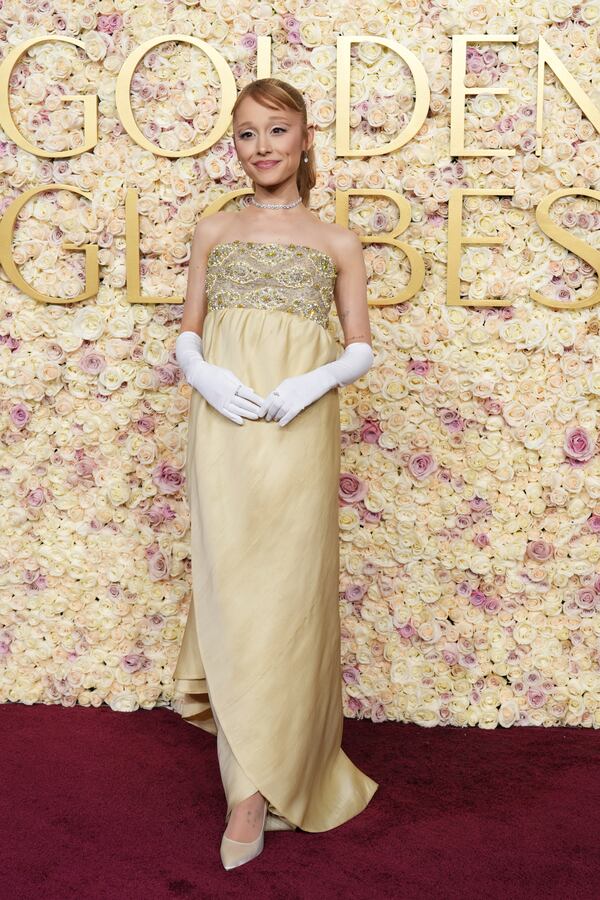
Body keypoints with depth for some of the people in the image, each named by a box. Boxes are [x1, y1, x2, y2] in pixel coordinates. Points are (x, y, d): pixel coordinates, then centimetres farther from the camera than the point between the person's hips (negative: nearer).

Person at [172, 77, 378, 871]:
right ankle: (255, 781, 14)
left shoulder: (337, 244, 9)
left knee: (287, 590, -1)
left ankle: (258, 786, 13)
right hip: (223, 425, 1)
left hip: (300, 429, -1)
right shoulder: (213, 232, 13)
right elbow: (188, 335, 13)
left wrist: (311, 384, -11)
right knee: (231, 583, 0)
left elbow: (362, 349, 8)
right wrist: (205, 375, -9)